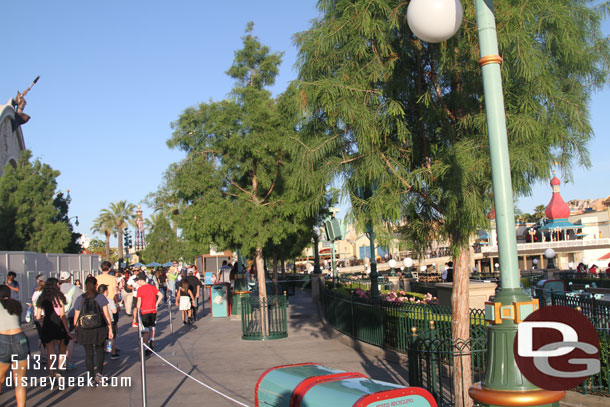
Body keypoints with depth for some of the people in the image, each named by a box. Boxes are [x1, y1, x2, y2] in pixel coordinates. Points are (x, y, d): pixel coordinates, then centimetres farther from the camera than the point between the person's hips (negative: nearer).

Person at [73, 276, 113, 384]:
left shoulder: (79, 299, -1)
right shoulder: (101, 297, -5)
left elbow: (76, 317, 1)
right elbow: (106, 315, -6)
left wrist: (76, 330, 13)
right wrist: (110, 329, 1)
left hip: (84, 330, 1)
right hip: (99, 329, -1)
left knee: (88, 353, 10)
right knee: (99, 350, 17)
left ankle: (91, 376, 13)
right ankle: (99, 373, 4)